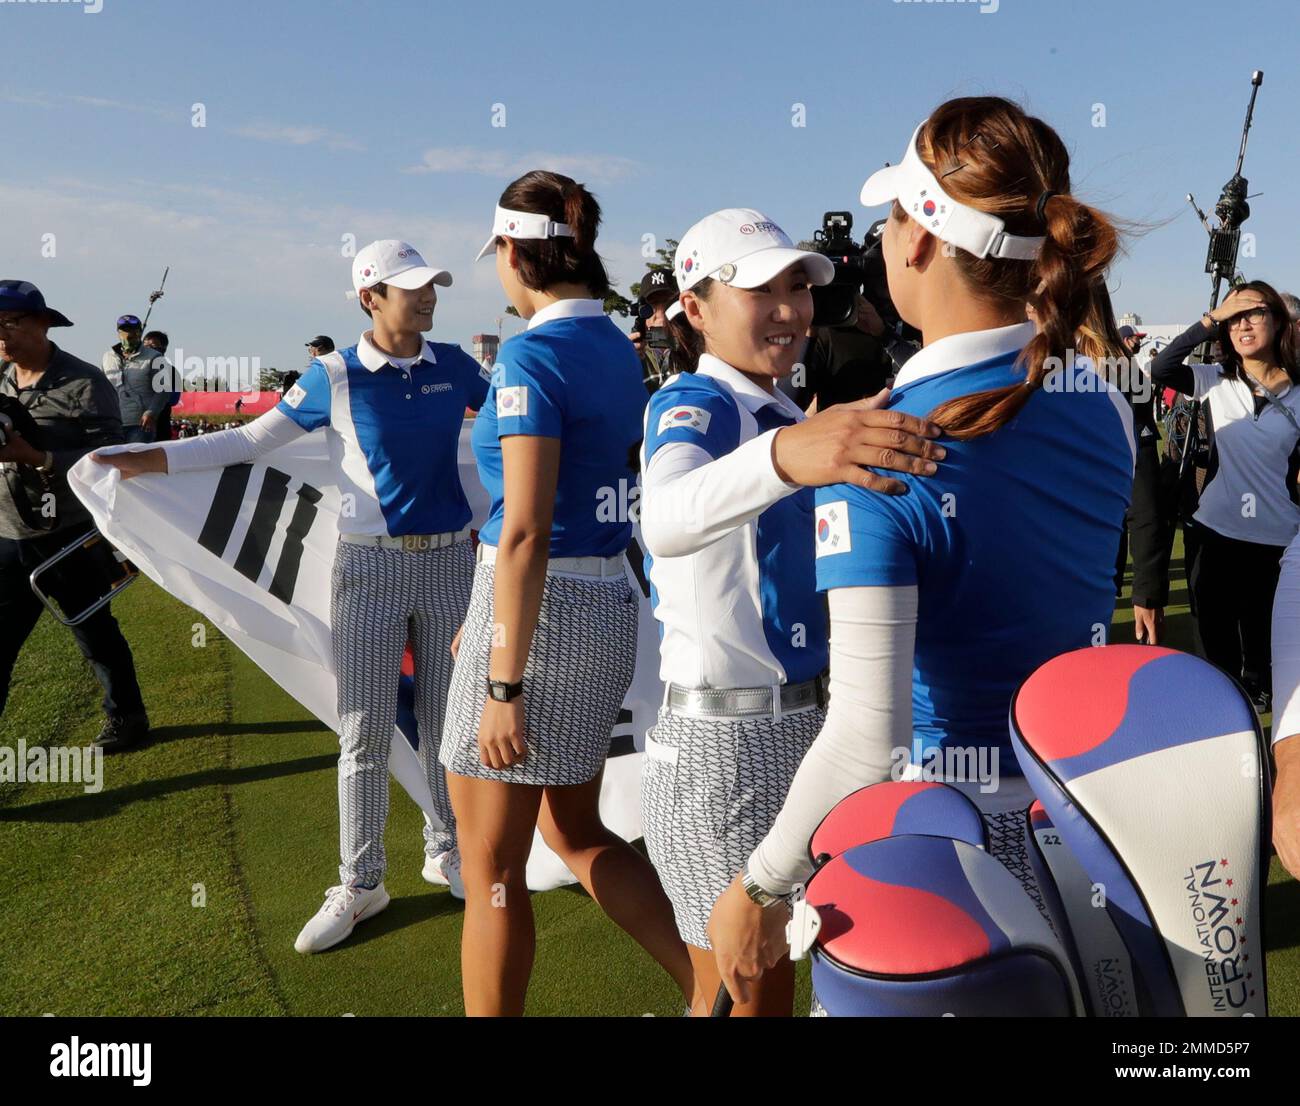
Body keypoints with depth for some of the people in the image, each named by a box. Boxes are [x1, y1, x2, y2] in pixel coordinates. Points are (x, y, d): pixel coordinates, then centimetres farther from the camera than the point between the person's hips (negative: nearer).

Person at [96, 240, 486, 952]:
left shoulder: (454, 367, 2)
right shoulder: (335, 377, -4)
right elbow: (252, 439, 2)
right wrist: (152, 458, -4)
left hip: (449, 561, 2)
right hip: (370, 567, -2)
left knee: (446, 722, 12)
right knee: (364, 735, 2)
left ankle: (446, 851, 30)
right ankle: (359, 885, 15)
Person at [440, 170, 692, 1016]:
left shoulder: (533, 354, -15)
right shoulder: (618, 349, 10)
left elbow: (526, 533, -21)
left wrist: (504, 685, -17)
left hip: (541, 609, -8)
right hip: (608, 602, 9)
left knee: (492, 865, 9)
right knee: (575, 829, 24)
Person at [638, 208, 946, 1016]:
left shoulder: (786, 414, 12)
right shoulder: (692, 404, -15)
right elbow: (667, 518, -42)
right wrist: (782, 456, -59)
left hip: (809, 728, 9)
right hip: (728, 743, -8)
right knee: (745, 994, 5)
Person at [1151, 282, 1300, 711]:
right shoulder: (1216, 380, -2)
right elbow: (1161, 370, -19)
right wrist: (1211, 319, -19)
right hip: (1214, 530, 1)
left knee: (1261, 629, 17)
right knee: (1214, 631, 14)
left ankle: (1257, 688, 42)